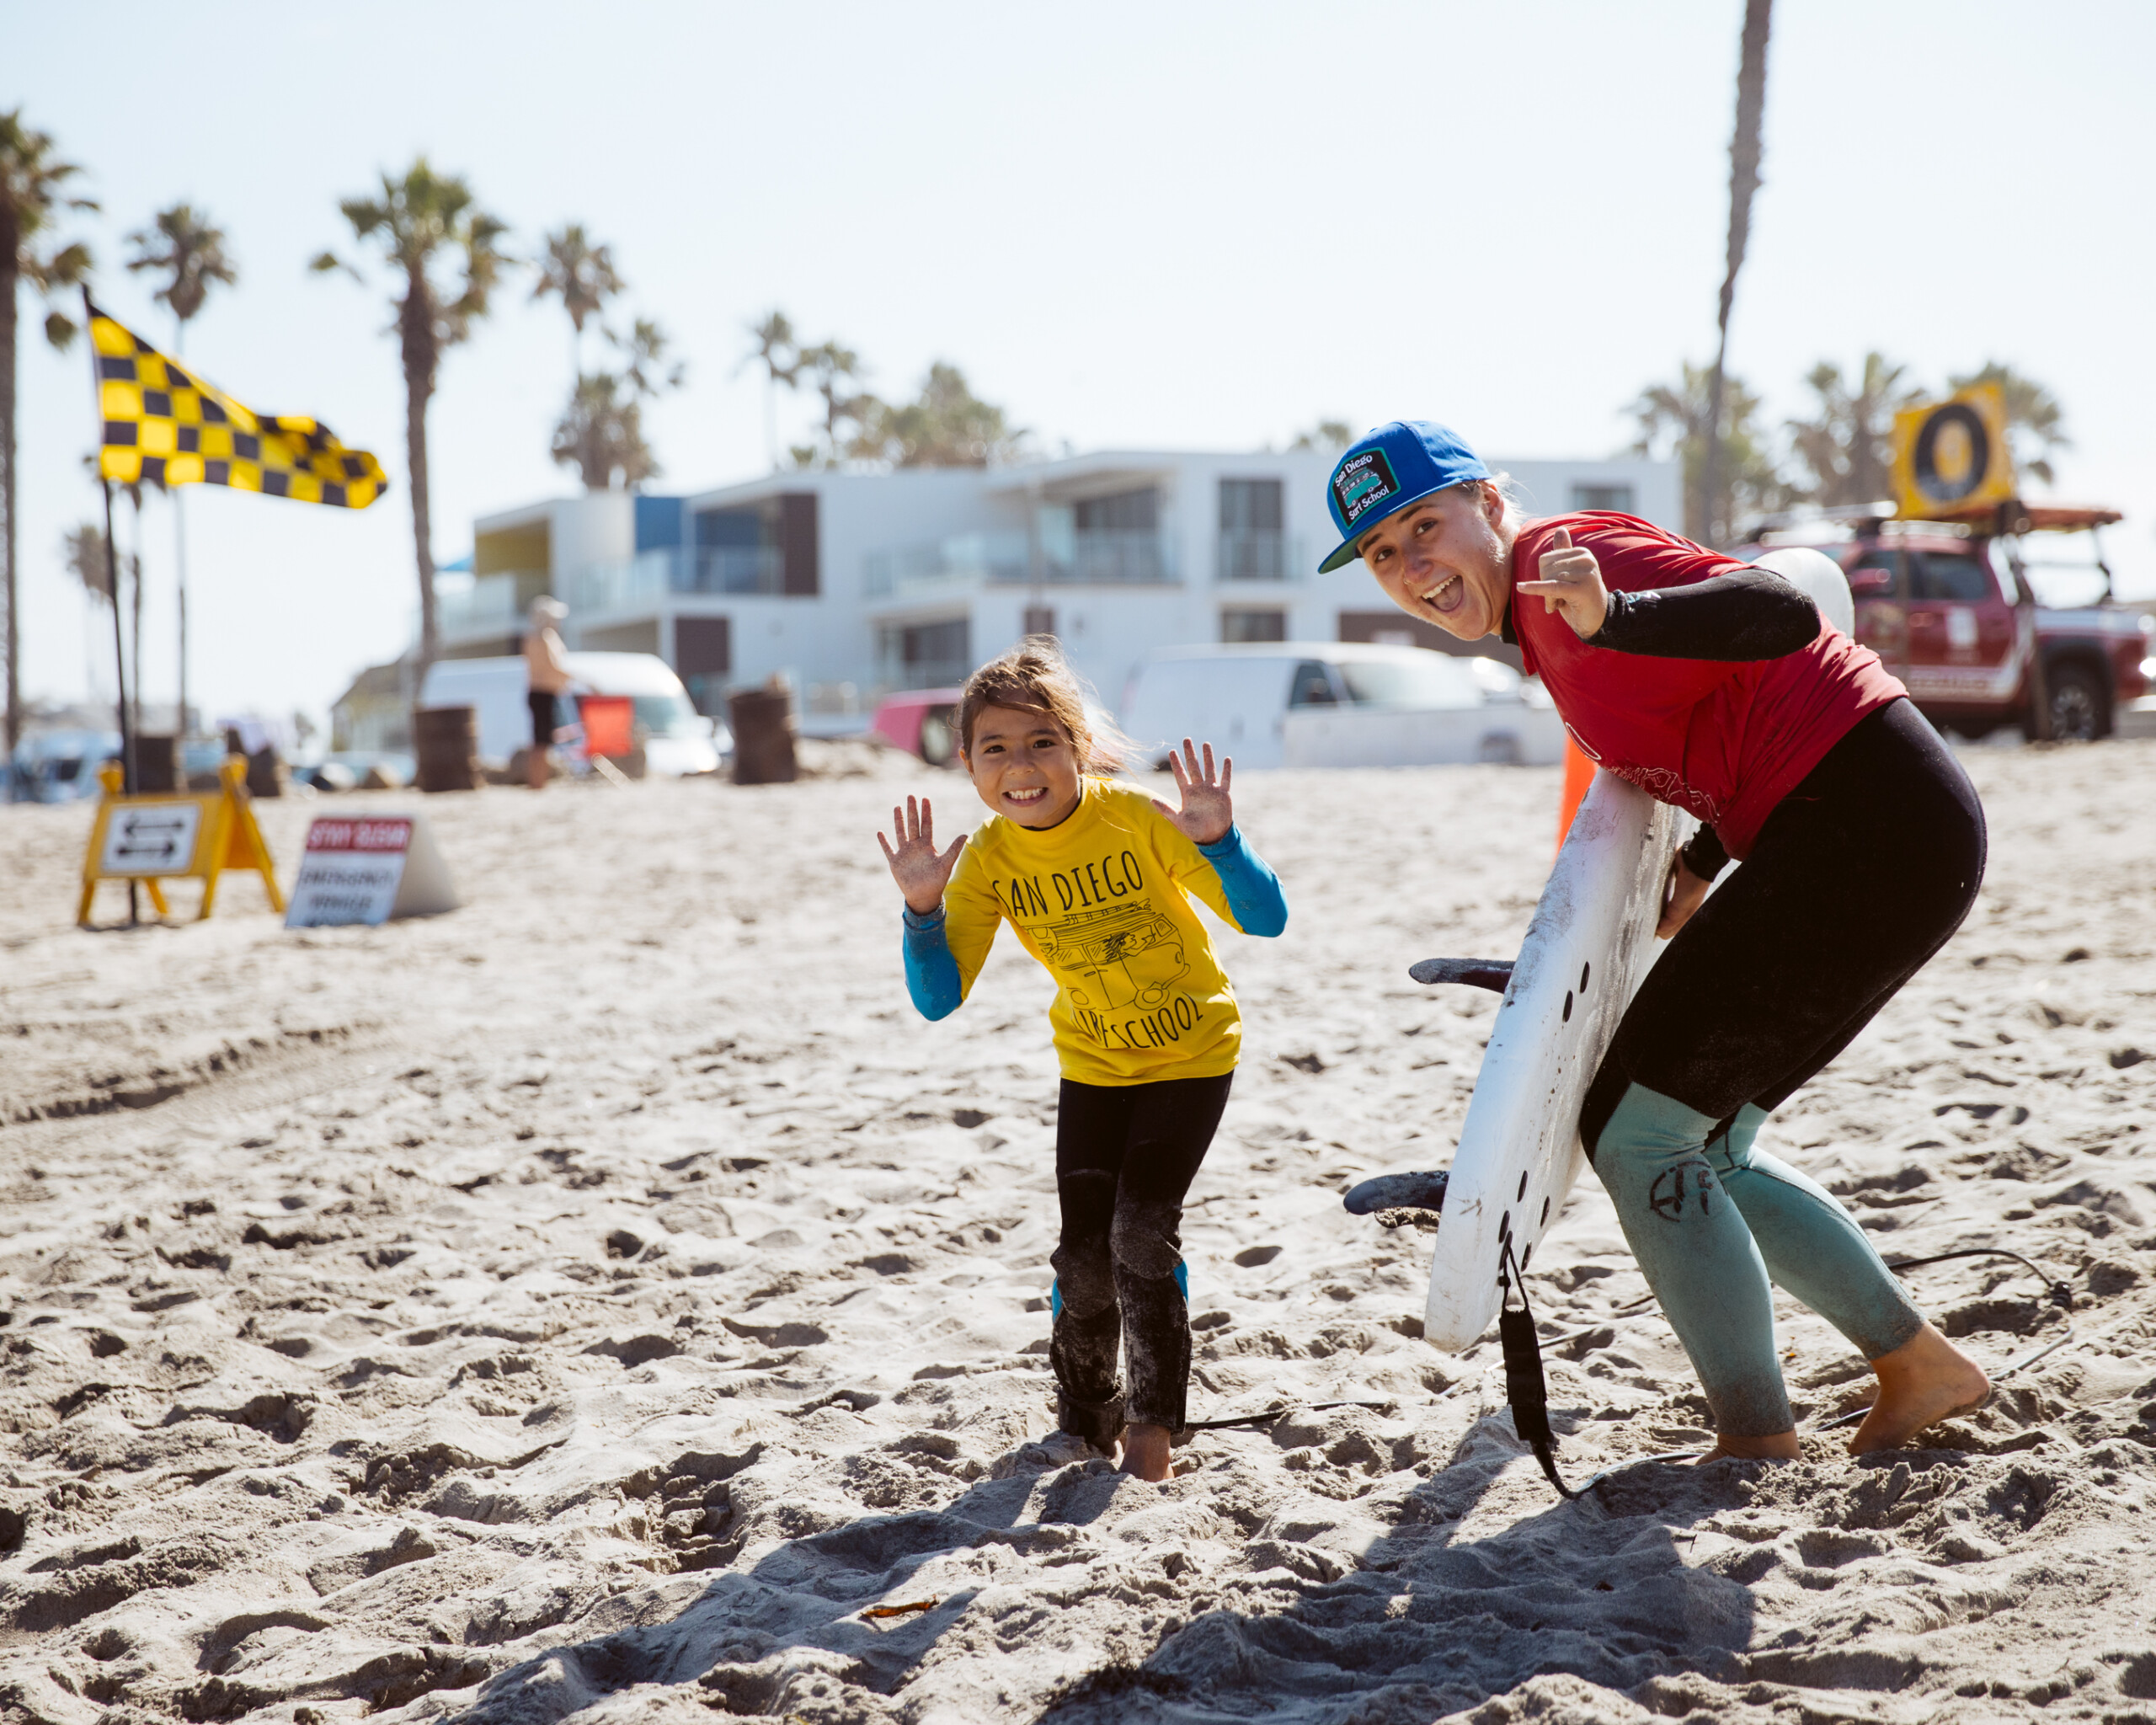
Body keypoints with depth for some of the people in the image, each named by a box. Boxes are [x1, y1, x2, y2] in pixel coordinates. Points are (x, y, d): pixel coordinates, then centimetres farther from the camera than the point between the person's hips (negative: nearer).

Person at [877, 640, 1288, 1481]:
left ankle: (1153, 1420, 4)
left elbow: (1266, 920, -26)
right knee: (1084, 1250, -1)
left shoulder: (1136, 819, -25)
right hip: (1093, 1062, 3)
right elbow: (938, 999, -16)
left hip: (1191, 1051, -3)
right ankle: (1083, 1422, 24)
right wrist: (923, 908, -31)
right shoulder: (987, 861, -14)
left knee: (1141, 1230, -15)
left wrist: (1217, 841, -43)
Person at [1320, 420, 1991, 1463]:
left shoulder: (1565, 558, -12)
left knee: (1634, 1129, -5)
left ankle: (1757, 1443, 5)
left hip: (1867, 826, -10)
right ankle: (1919, 1366, 25)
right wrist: (1700, 868, 20)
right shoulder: (1544, 626, 17)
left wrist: (1615, 619, -42)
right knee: (1698, 1148, 17)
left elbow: (1782, 616, -27)